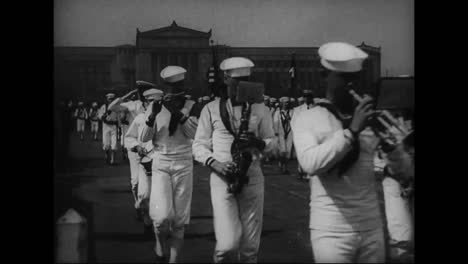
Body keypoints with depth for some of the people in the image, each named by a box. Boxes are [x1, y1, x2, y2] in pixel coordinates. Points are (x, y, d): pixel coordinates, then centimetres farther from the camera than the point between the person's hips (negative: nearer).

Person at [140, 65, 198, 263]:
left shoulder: (191, 106, 0)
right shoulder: (155, 106, 1)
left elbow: (193, 133, -12)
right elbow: (144, 138, -2)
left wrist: (178, 113, -23)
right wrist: (153, 116, -18)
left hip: (184, 165, 1)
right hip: (160, 164, -1)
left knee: (180, 218, 3)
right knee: (162, 215, -15)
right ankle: (160, 243, 17)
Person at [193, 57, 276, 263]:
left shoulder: (260, 109, 7)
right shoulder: (211, 109, 3)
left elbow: (272, 142, 11)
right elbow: (199, 145, 4)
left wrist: (258, 143, -12)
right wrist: (215, 164, -15)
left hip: (252, 178, 2)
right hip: (222, 179, -2)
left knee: (250, 247, 6)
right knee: (228, 245, -13)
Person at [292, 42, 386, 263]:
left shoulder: (369, 117, 7)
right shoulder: (307, 119, -3)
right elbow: (310, 164, -21)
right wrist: (351, 131, -26)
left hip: (372, 228, 4)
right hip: (332, 231, -3)